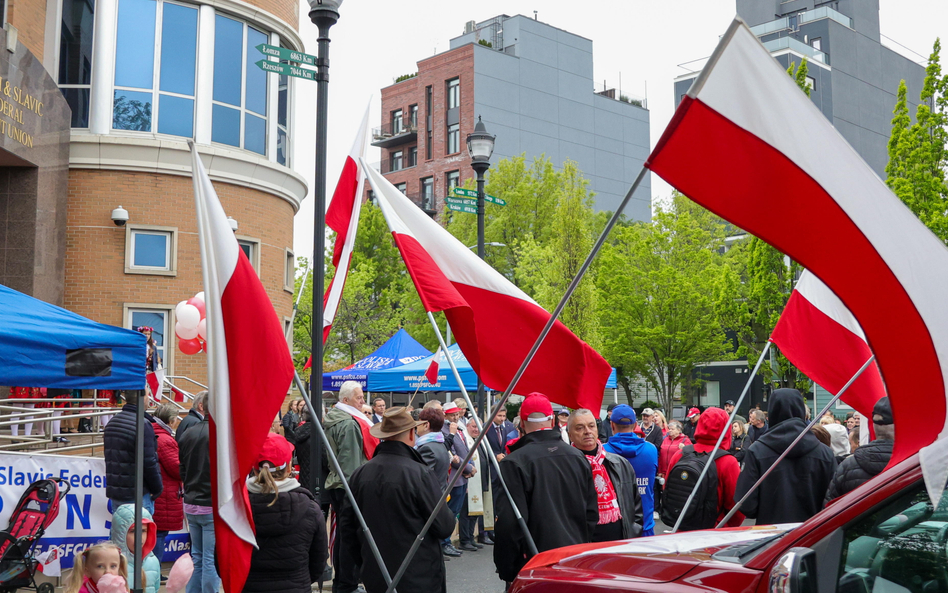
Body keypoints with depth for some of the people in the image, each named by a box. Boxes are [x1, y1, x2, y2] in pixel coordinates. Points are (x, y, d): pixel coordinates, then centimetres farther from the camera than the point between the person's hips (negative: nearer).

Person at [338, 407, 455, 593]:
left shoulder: (360, 474, -2)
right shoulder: (419, 473, -17)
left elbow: (347, 526, 6)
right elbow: (444, 527, -14)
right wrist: (450, 516, 8)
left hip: (375, 578, 5)